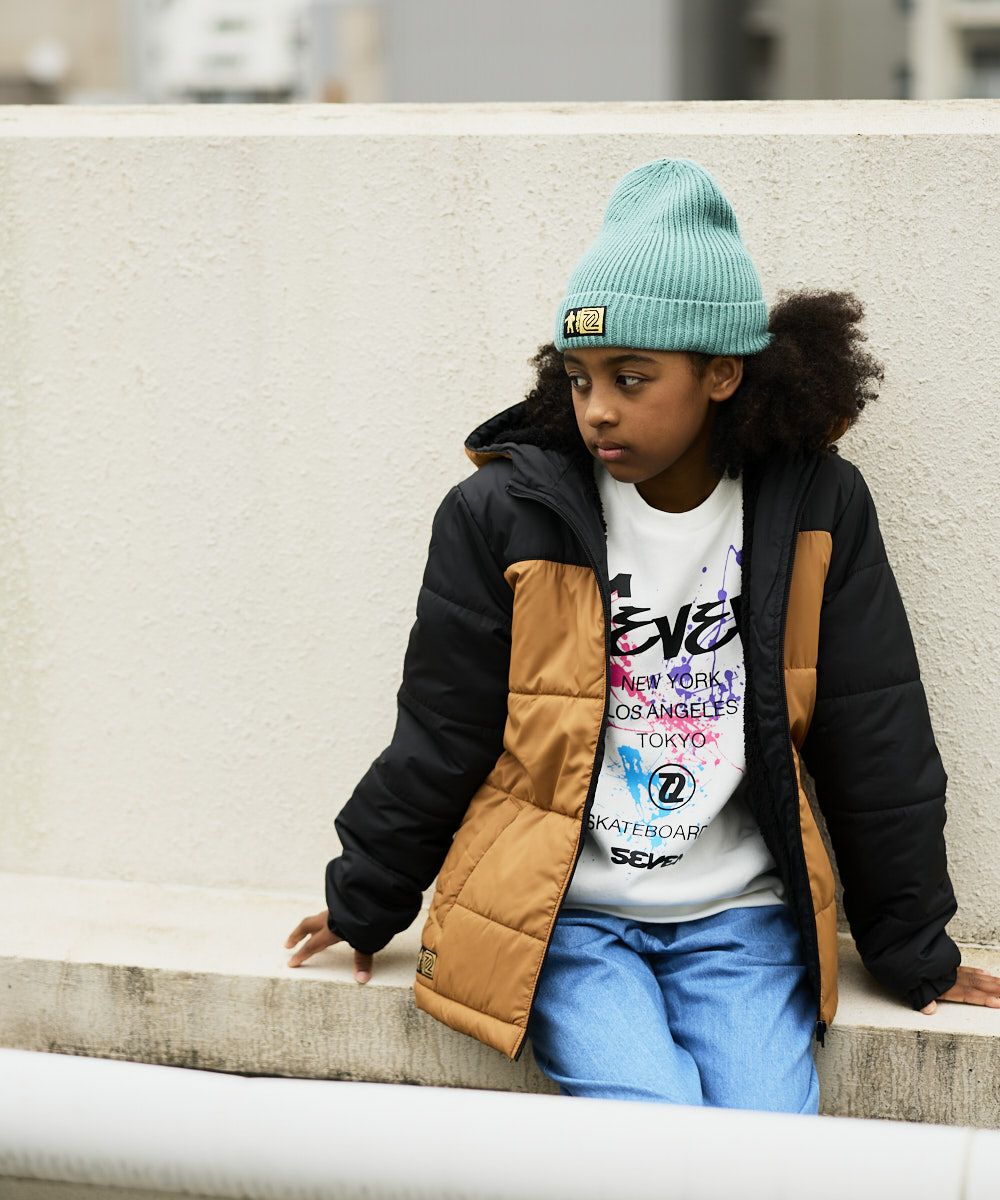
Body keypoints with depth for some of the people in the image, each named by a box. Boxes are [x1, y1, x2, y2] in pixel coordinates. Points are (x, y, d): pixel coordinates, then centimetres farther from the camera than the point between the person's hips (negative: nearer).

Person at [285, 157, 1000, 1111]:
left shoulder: (814, 512, -2)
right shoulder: (504, 514, -7)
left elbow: (878, 747, 5)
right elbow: (437, 738, 4)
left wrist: (914, 950, 10)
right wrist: (364, 906, 13)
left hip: (739, 919, 2)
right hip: (562, 915, -2)